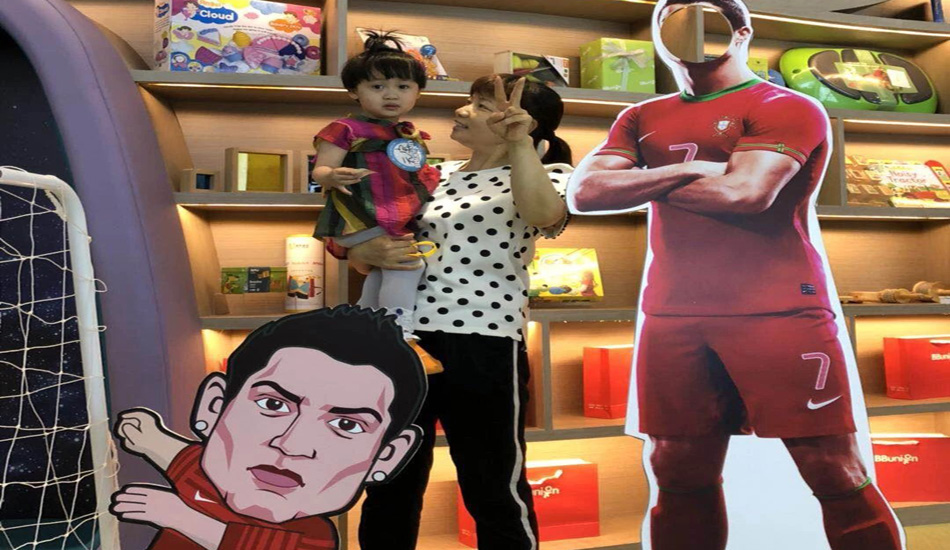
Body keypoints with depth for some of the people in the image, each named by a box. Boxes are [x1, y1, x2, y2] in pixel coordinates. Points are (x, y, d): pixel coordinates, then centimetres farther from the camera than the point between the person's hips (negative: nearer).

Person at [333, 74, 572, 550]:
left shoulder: (546, 175, 3)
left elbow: (544, 216, -23)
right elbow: (357, 245, 16)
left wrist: (519, 143, -20)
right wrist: (372, 252, -4)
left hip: (482, 345, -4)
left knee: (495, 492, 9)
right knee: (389, 488, 17)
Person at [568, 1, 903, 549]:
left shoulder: (786, 107, 1)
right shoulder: (643, 119, 16)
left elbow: (745, 192, -17)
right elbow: (584, 193, 2)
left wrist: (643, 182, -2)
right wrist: (684, 170, -9)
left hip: (780, 312, -4)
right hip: (673, 316, 4)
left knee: (837, 474, 0)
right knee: (680, 474, 9)